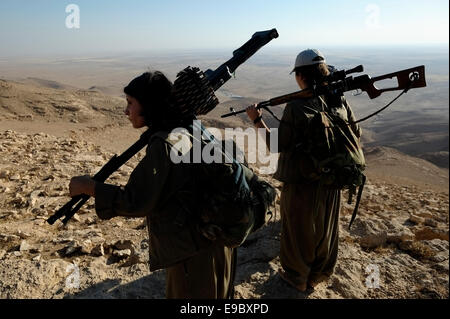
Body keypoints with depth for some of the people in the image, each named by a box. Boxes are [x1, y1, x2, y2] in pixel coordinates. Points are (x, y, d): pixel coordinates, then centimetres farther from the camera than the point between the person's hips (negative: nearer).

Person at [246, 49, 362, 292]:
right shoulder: (340, 101, -5)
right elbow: (356, 134, 8)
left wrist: (257, 120, -9)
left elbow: (279, 146, -17)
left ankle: (297, 278, 35)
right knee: (324, 229, 23)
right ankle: (318, 275, 43)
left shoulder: (296, 107, -22)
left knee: (298, 230, 15)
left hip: (301, 183, -5)